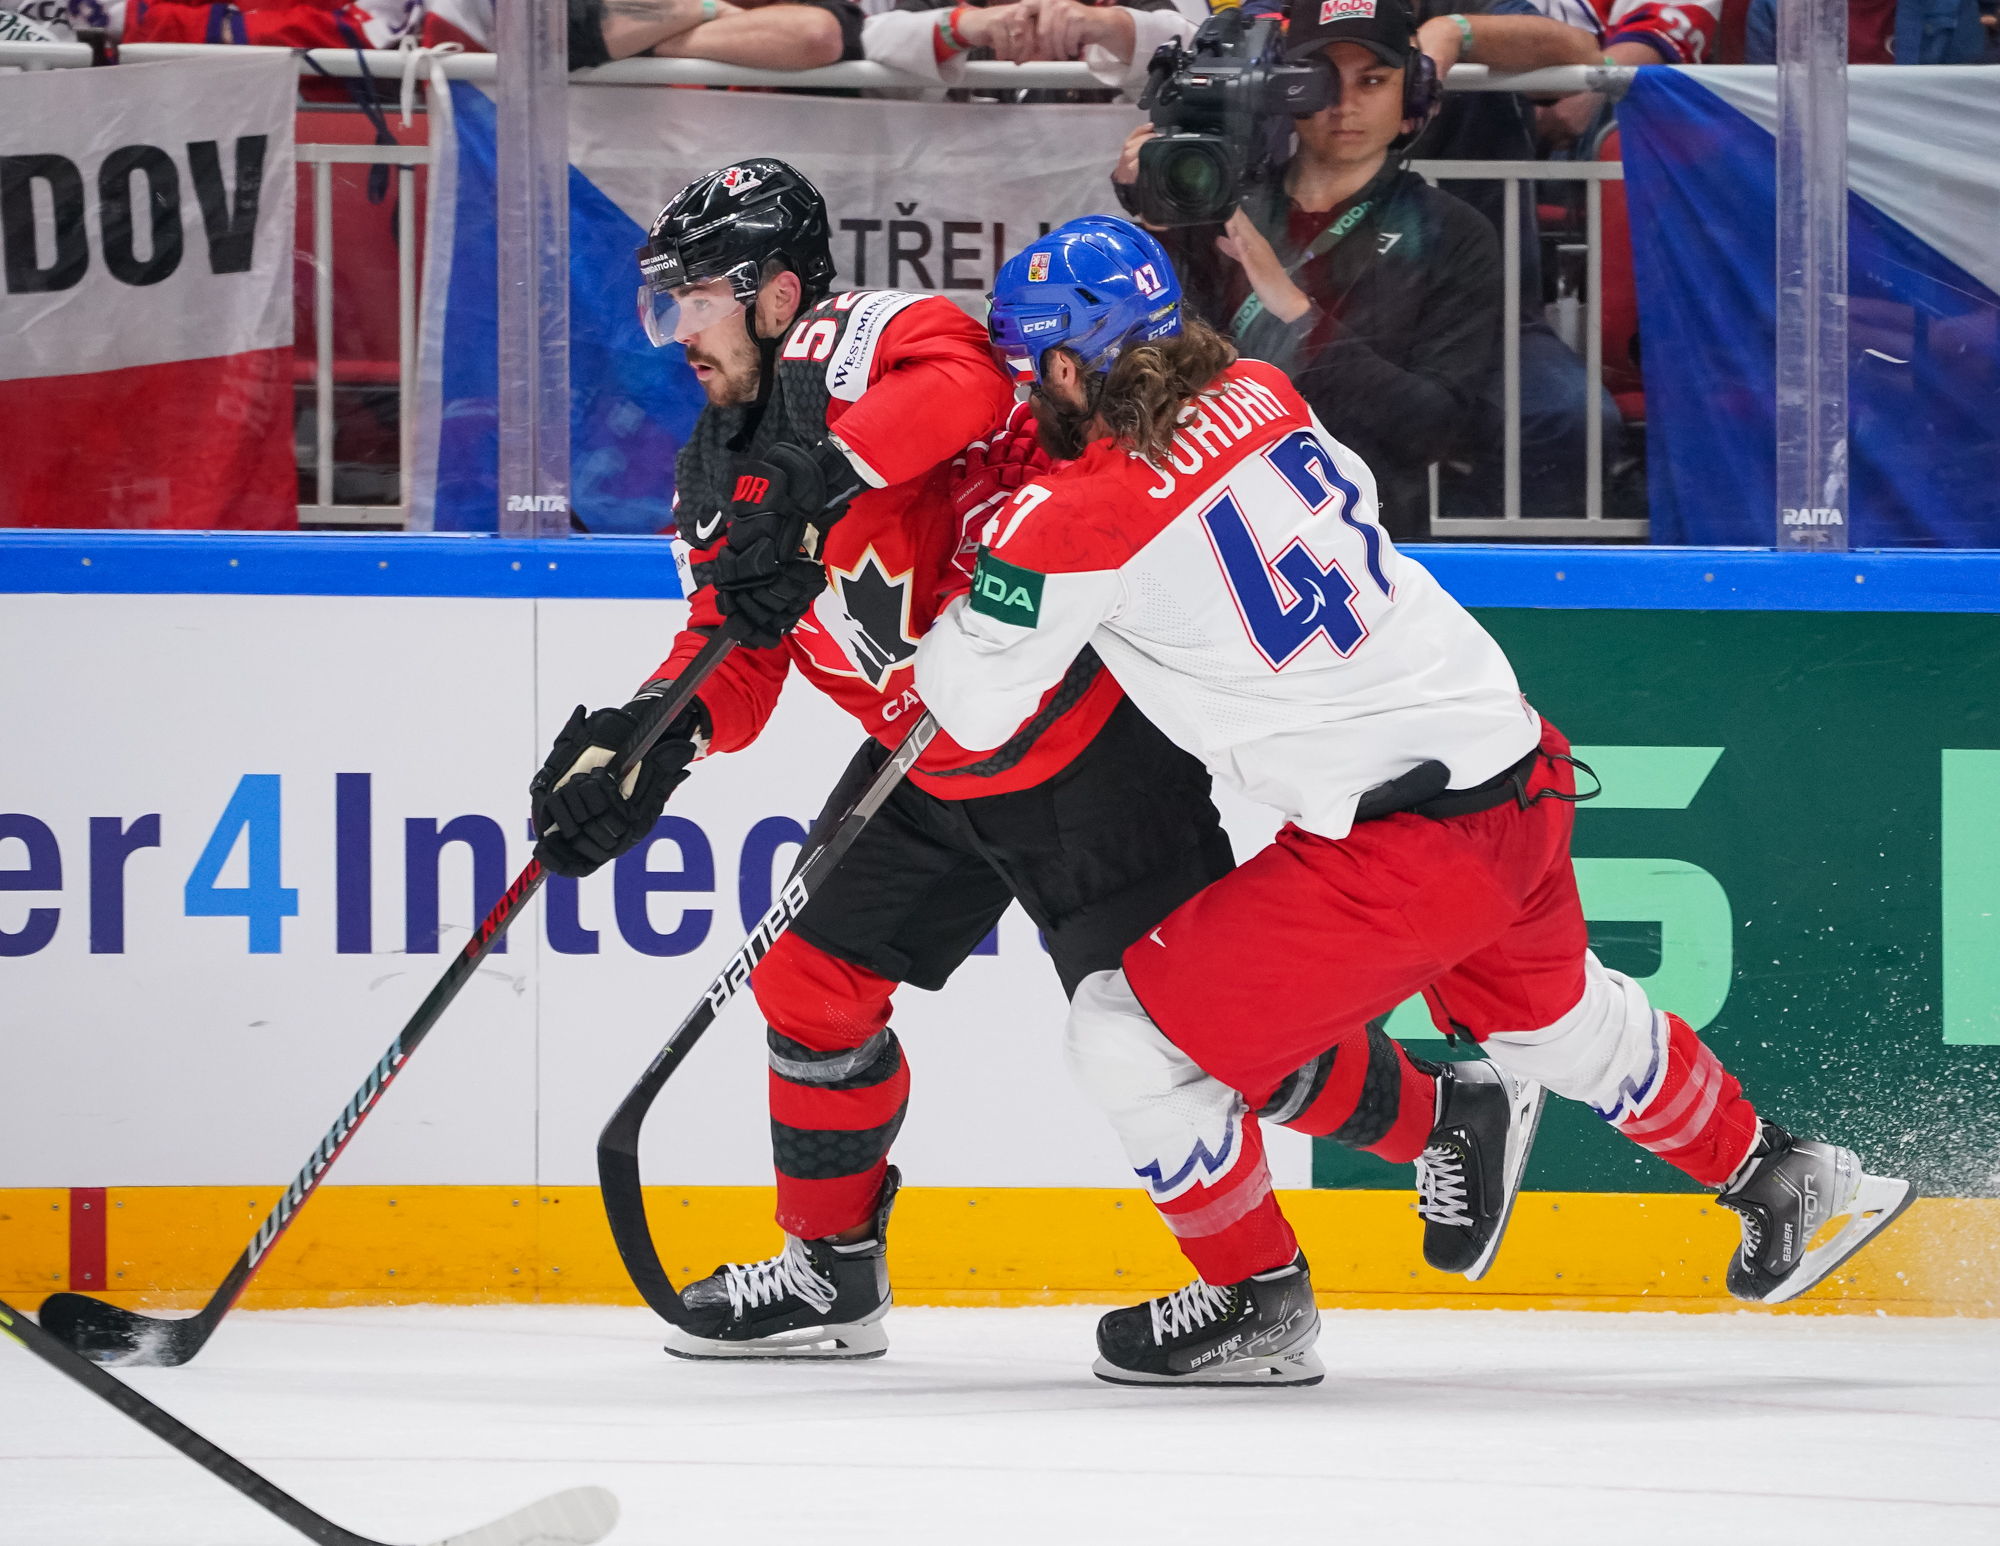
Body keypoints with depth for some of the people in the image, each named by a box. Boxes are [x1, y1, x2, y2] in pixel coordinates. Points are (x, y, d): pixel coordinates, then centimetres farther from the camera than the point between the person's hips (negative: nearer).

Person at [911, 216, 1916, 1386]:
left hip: (1397, 845, -8)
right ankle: (1780, 1180, 51)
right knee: (1552, 1015, 35)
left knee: (1133, 1035, 5)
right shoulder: (1257, 396, 5)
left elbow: (973, 708, -5)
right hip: (1519, 767, 8)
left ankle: (1257, 1306, 17)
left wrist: (977, 593, 17)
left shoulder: (1077, 521, -15)